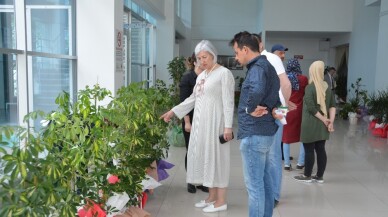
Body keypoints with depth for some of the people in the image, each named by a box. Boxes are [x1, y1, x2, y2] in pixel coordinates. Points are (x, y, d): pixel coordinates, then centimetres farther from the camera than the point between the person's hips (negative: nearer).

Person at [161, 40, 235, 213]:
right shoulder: (201, 75, 15)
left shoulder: (224, 73, -7)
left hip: (215, 122, -8)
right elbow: (193, 99, 20)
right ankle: (212, 196, 22)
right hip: (200, 122, 8)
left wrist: (228, 126, -18)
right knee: (204, 156, 10)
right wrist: (174, 111, 15)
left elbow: (228, 102, -13)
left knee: (216, 157, -3)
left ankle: (221, 201, 7)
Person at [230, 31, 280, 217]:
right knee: (264, 180, 18)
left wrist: (251, 108, -22)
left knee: (254, 184, -1)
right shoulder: (266, 66, 15)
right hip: (264, 131, 10)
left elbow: (257, 90, -39)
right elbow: (272, 94, 25)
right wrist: (268, 109, 9)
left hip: (254, 134, -10)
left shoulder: (258, 67, -16)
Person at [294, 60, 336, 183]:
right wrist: (331, 121, -2)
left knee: (309, 150, 3)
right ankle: (320, 176, 18)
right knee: (321, 150, 11)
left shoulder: (310, 87, -11)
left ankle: (307, 176, 13)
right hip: (322, 125, 6)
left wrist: (324, 119, -10)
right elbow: (332, 105, 4)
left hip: (311, 124, -6)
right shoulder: (327, 87, 8)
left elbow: (311, 108, -18)